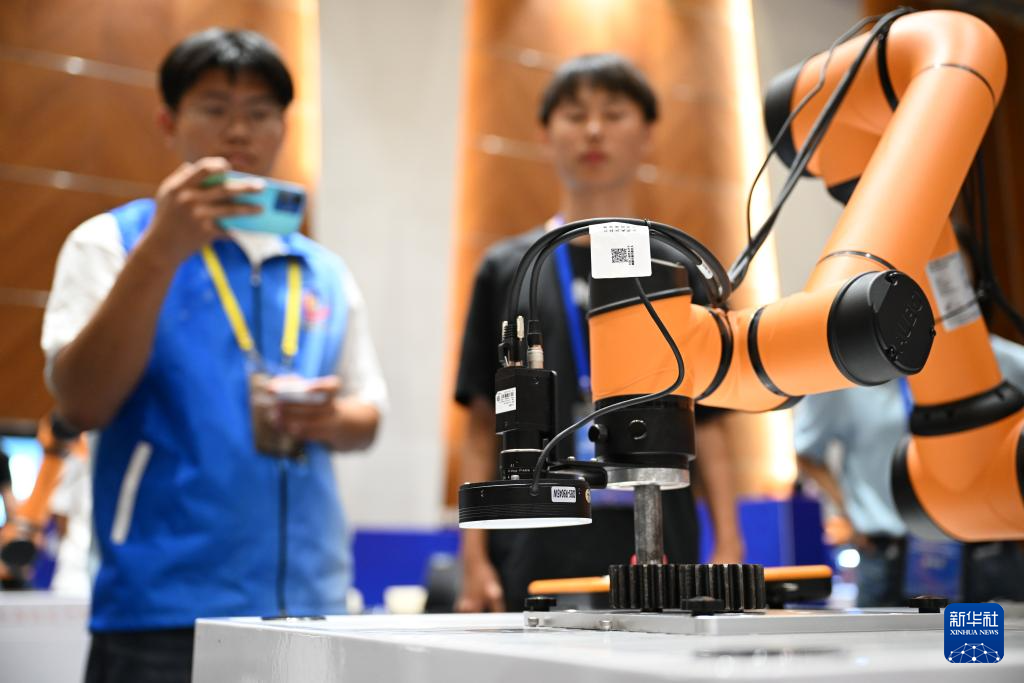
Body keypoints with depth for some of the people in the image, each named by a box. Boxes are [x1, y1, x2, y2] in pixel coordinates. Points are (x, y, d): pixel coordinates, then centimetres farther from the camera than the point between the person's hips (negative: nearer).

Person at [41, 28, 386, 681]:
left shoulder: (325, 272, 13)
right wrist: (161, 252, -17)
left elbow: (367, 414, 18)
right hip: (164, 607, -3)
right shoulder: (110, 243, 2)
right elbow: (82, 405, -9)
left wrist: (329, 418, -5)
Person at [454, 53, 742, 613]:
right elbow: (484, 425, 6)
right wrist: (475, 558, -1)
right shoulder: (506, 269, 7)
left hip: (656, 559, 1)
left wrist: (729, 547, -1)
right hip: (537, 562, 0)